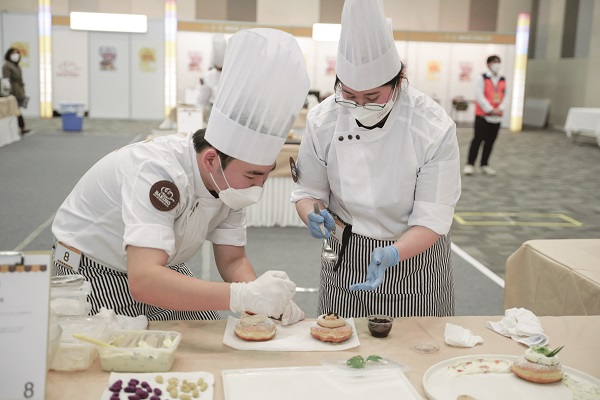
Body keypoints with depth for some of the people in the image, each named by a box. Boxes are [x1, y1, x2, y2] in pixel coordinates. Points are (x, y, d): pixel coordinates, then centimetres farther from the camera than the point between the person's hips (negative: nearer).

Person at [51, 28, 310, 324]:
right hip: (93, 273, -5)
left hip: (161, 269, 5)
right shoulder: (157, 172, -36)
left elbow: (232, 260, -7)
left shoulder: (231, 179, -14)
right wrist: (243, 296, -53)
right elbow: (143, 281, -46)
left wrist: (265, 301, -27)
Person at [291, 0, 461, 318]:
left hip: (413, 258, -1)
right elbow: (308, 192, -2)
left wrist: (392, 254, -37)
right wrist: (314, 215, -24)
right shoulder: (323, 120, -14)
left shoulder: (435, 128, -21)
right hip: (344, 258, 2)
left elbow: (431, 219, -20)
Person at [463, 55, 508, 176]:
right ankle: (470, 164, 2)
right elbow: (479, 96, -11)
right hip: (482, 115, -5)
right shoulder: (482, 78, -4)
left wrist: (500, 109, -8)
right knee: (477, 139, -5)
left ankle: (484, 165, 18)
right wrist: (490, 109, -15)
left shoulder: (503, 80, 11)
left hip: (497, 116, 5)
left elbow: (504, 96, 9)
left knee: (490, 141, 8)